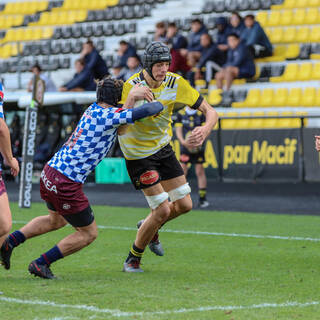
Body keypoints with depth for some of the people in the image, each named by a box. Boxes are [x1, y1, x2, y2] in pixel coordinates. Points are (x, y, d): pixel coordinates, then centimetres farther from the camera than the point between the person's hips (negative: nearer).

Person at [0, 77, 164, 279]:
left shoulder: (93, 109, 8)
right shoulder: (108, 115, -16)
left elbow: (120, 121, 15)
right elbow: (146, 111, -20)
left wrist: (131, 97, 3)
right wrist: (159, 105, 1)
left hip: (49, 171, 9)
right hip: (67, 184, -9)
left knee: (56, 220, 34)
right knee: (89, 233, 9)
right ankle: (41, 264, 11)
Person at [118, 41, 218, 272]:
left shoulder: (176, 83, -13)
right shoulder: (131, 86, -25)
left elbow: (210, 111, -10)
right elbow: (120, 129, -31)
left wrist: (205, 130, -32)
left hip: (163, 147, 5)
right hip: (138, 154, -5)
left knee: (184, 205, 6)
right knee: (162, 210, -10)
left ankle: (148, 228, 36)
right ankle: (133, 258, 11)